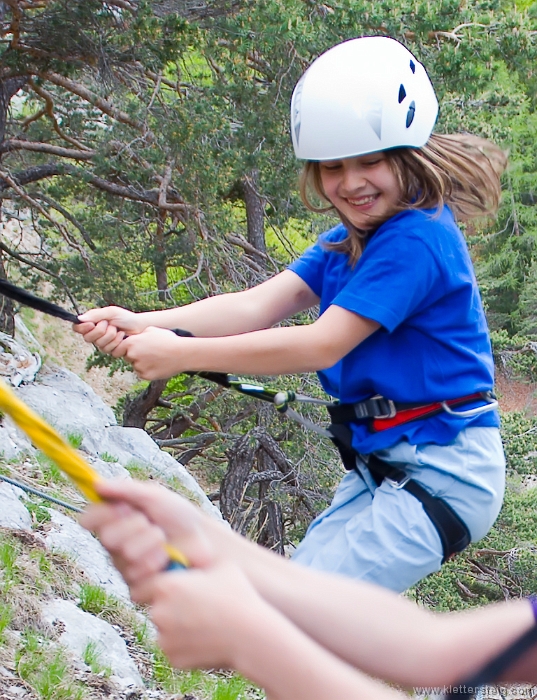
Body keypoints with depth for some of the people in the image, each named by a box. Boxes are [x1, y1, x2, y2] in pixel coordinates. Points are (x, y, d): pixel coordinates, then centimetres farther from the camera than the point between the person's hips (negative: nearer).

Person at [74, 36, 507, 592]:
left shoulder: (417, 239, -19)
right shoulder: (346, 243, 10)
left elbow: (321, 345, -24)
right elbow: (258, 305, -4)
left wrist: (181, 353, -23)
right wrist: (141, 326, -19)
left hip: (441, 475, -9)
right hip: (381, 467, 9)